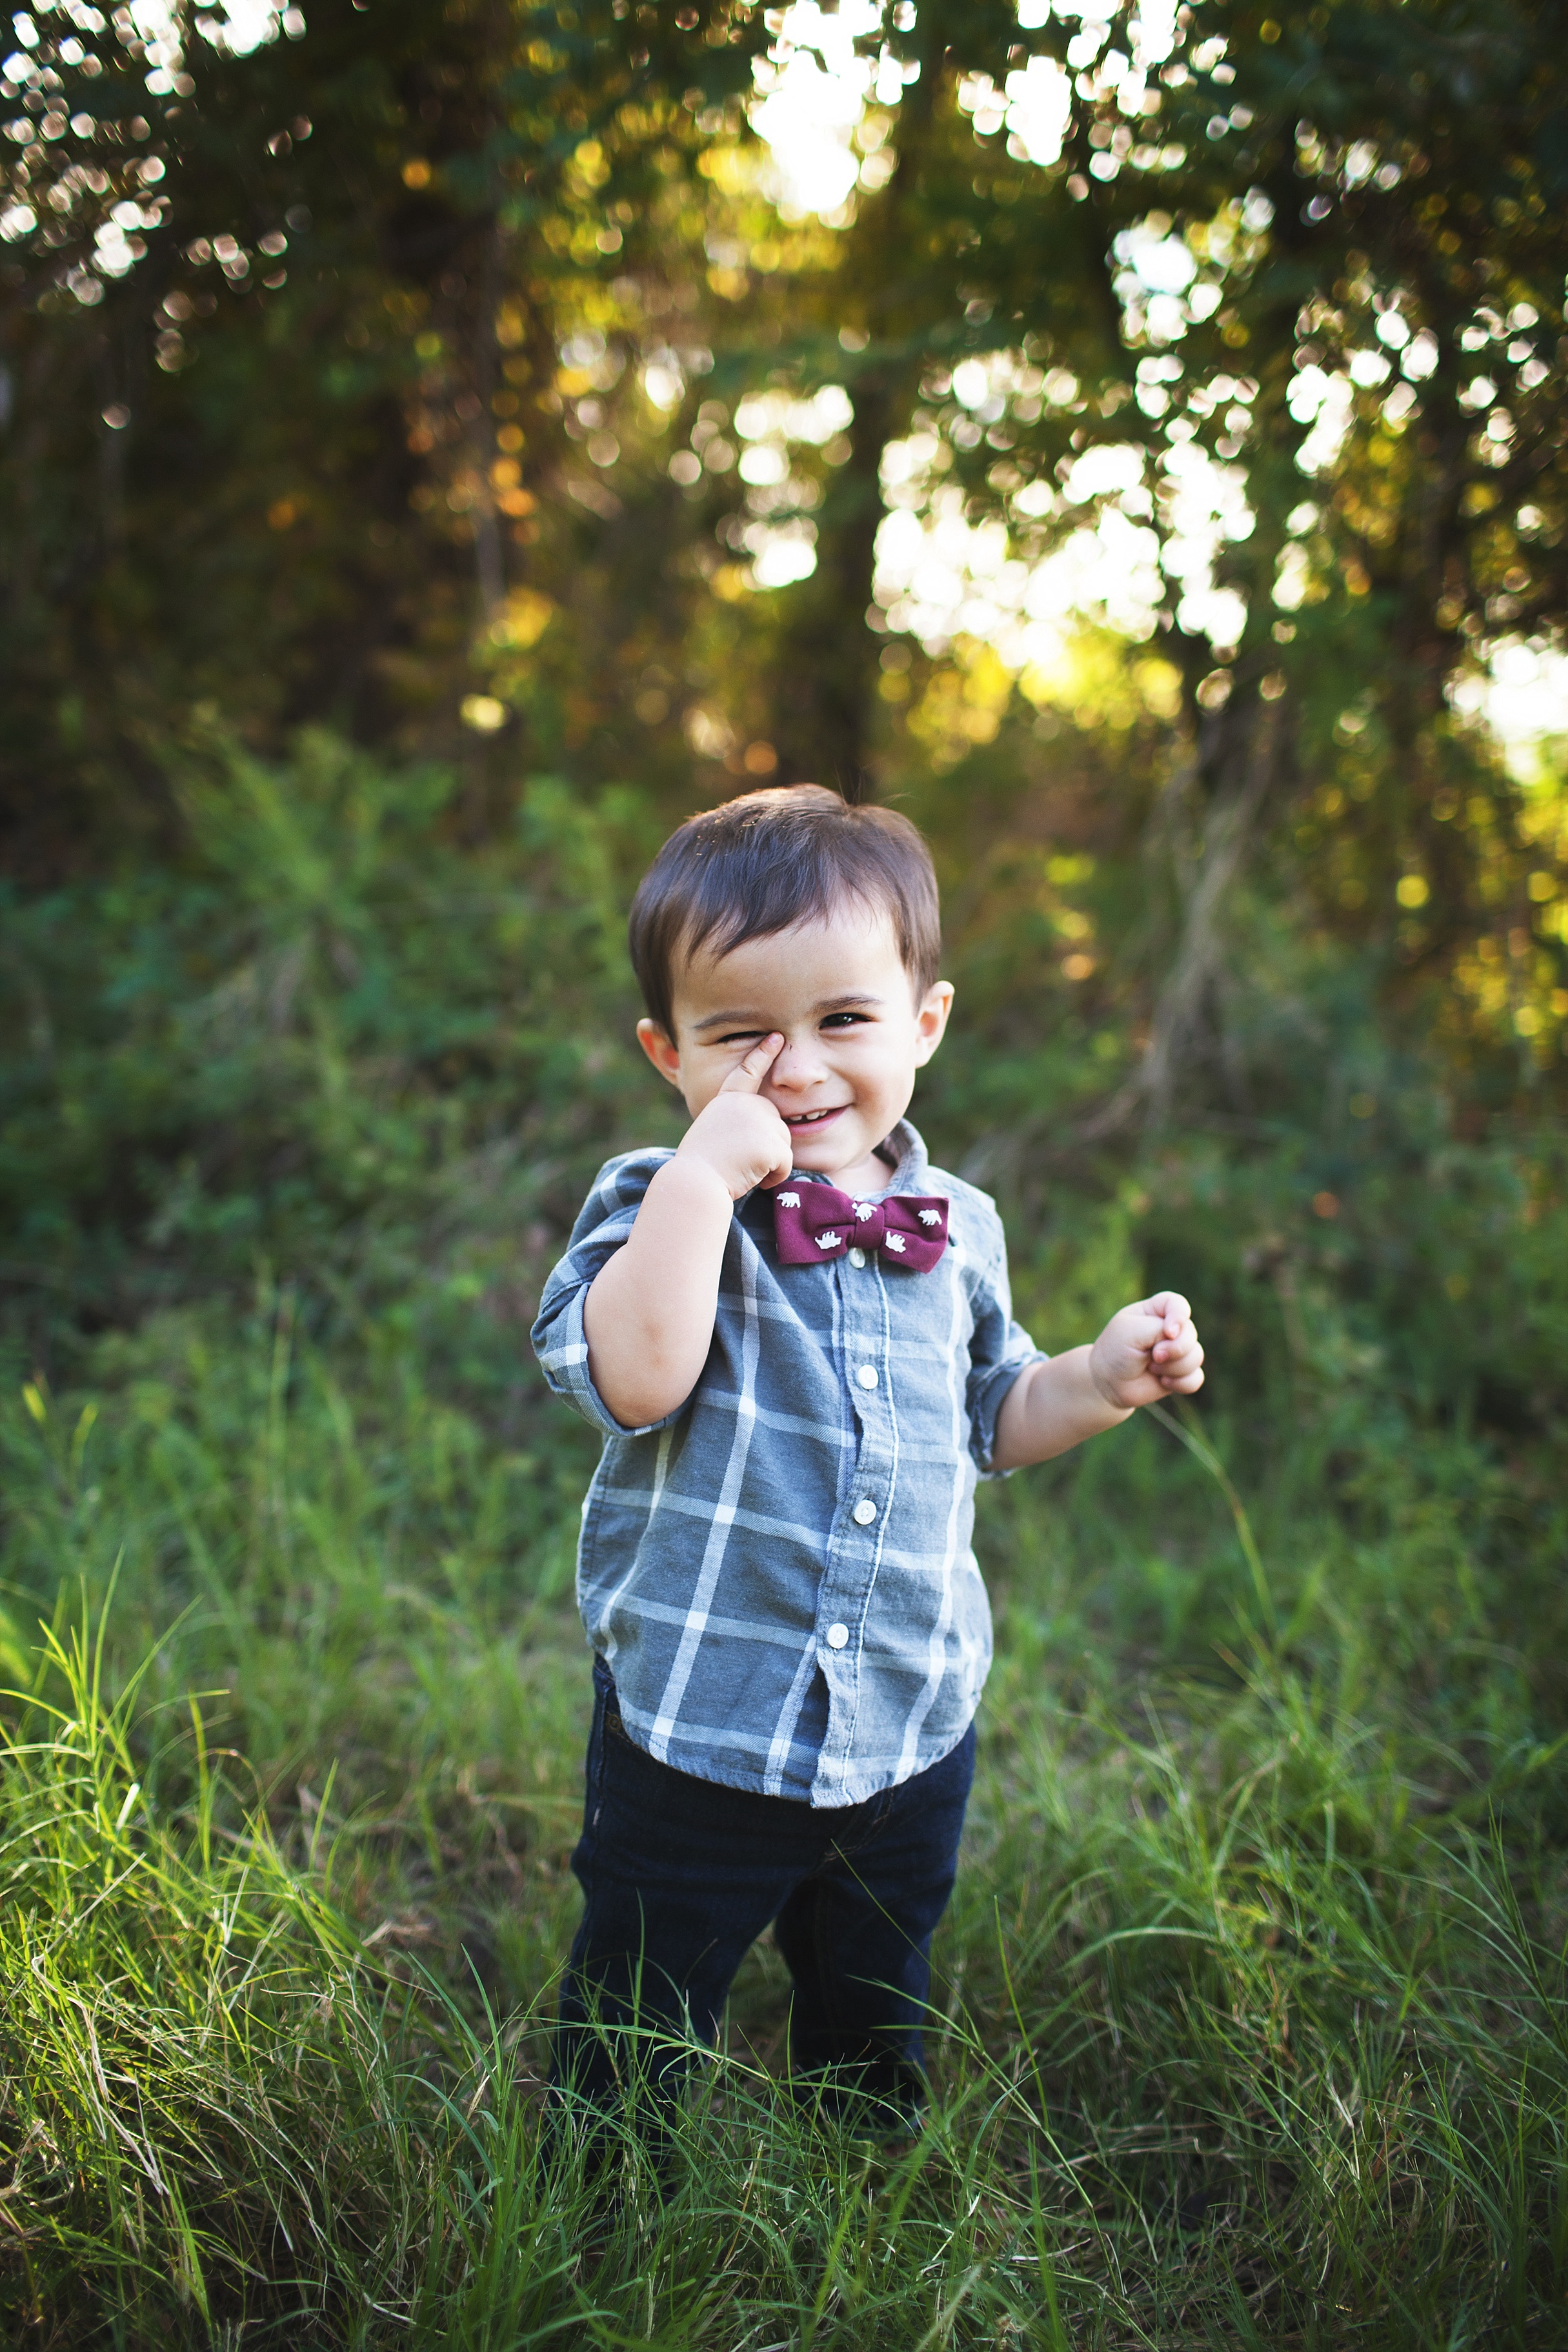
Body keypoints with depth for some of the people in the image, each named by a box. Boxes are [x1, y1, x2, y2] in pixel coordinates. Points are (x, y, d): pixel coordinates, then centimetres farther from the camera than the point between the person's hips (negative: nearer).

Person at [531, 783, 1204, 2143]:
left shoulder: (957, 1230, 0)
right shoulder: (658, 1204, -14)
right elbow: (636, 1379, -33)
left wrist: (1101, 1381, -2)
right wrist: (704, 1175, -33)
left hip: (911, 1739, 5)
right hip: (695, 1739, -4)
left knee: (875, 2043, 28)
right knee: (632, 2046, 16)